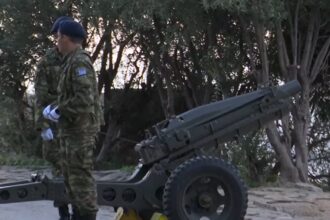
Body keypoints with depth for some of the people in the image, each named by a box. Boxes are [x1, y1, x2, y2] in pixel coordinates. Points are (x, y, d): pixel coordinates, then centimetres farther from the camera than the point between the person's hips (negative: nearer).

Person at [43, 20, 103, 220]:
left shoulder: (79, 61, -16)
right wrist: (55, 107, 8)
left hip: (81, 128, -11)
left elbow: (84, 99, -24)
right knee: (72, 175, 16)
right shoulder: (72, 61, 17)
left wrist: (58, 112, -15)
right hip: (73, 128, 11)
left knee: (81, 175, -8)